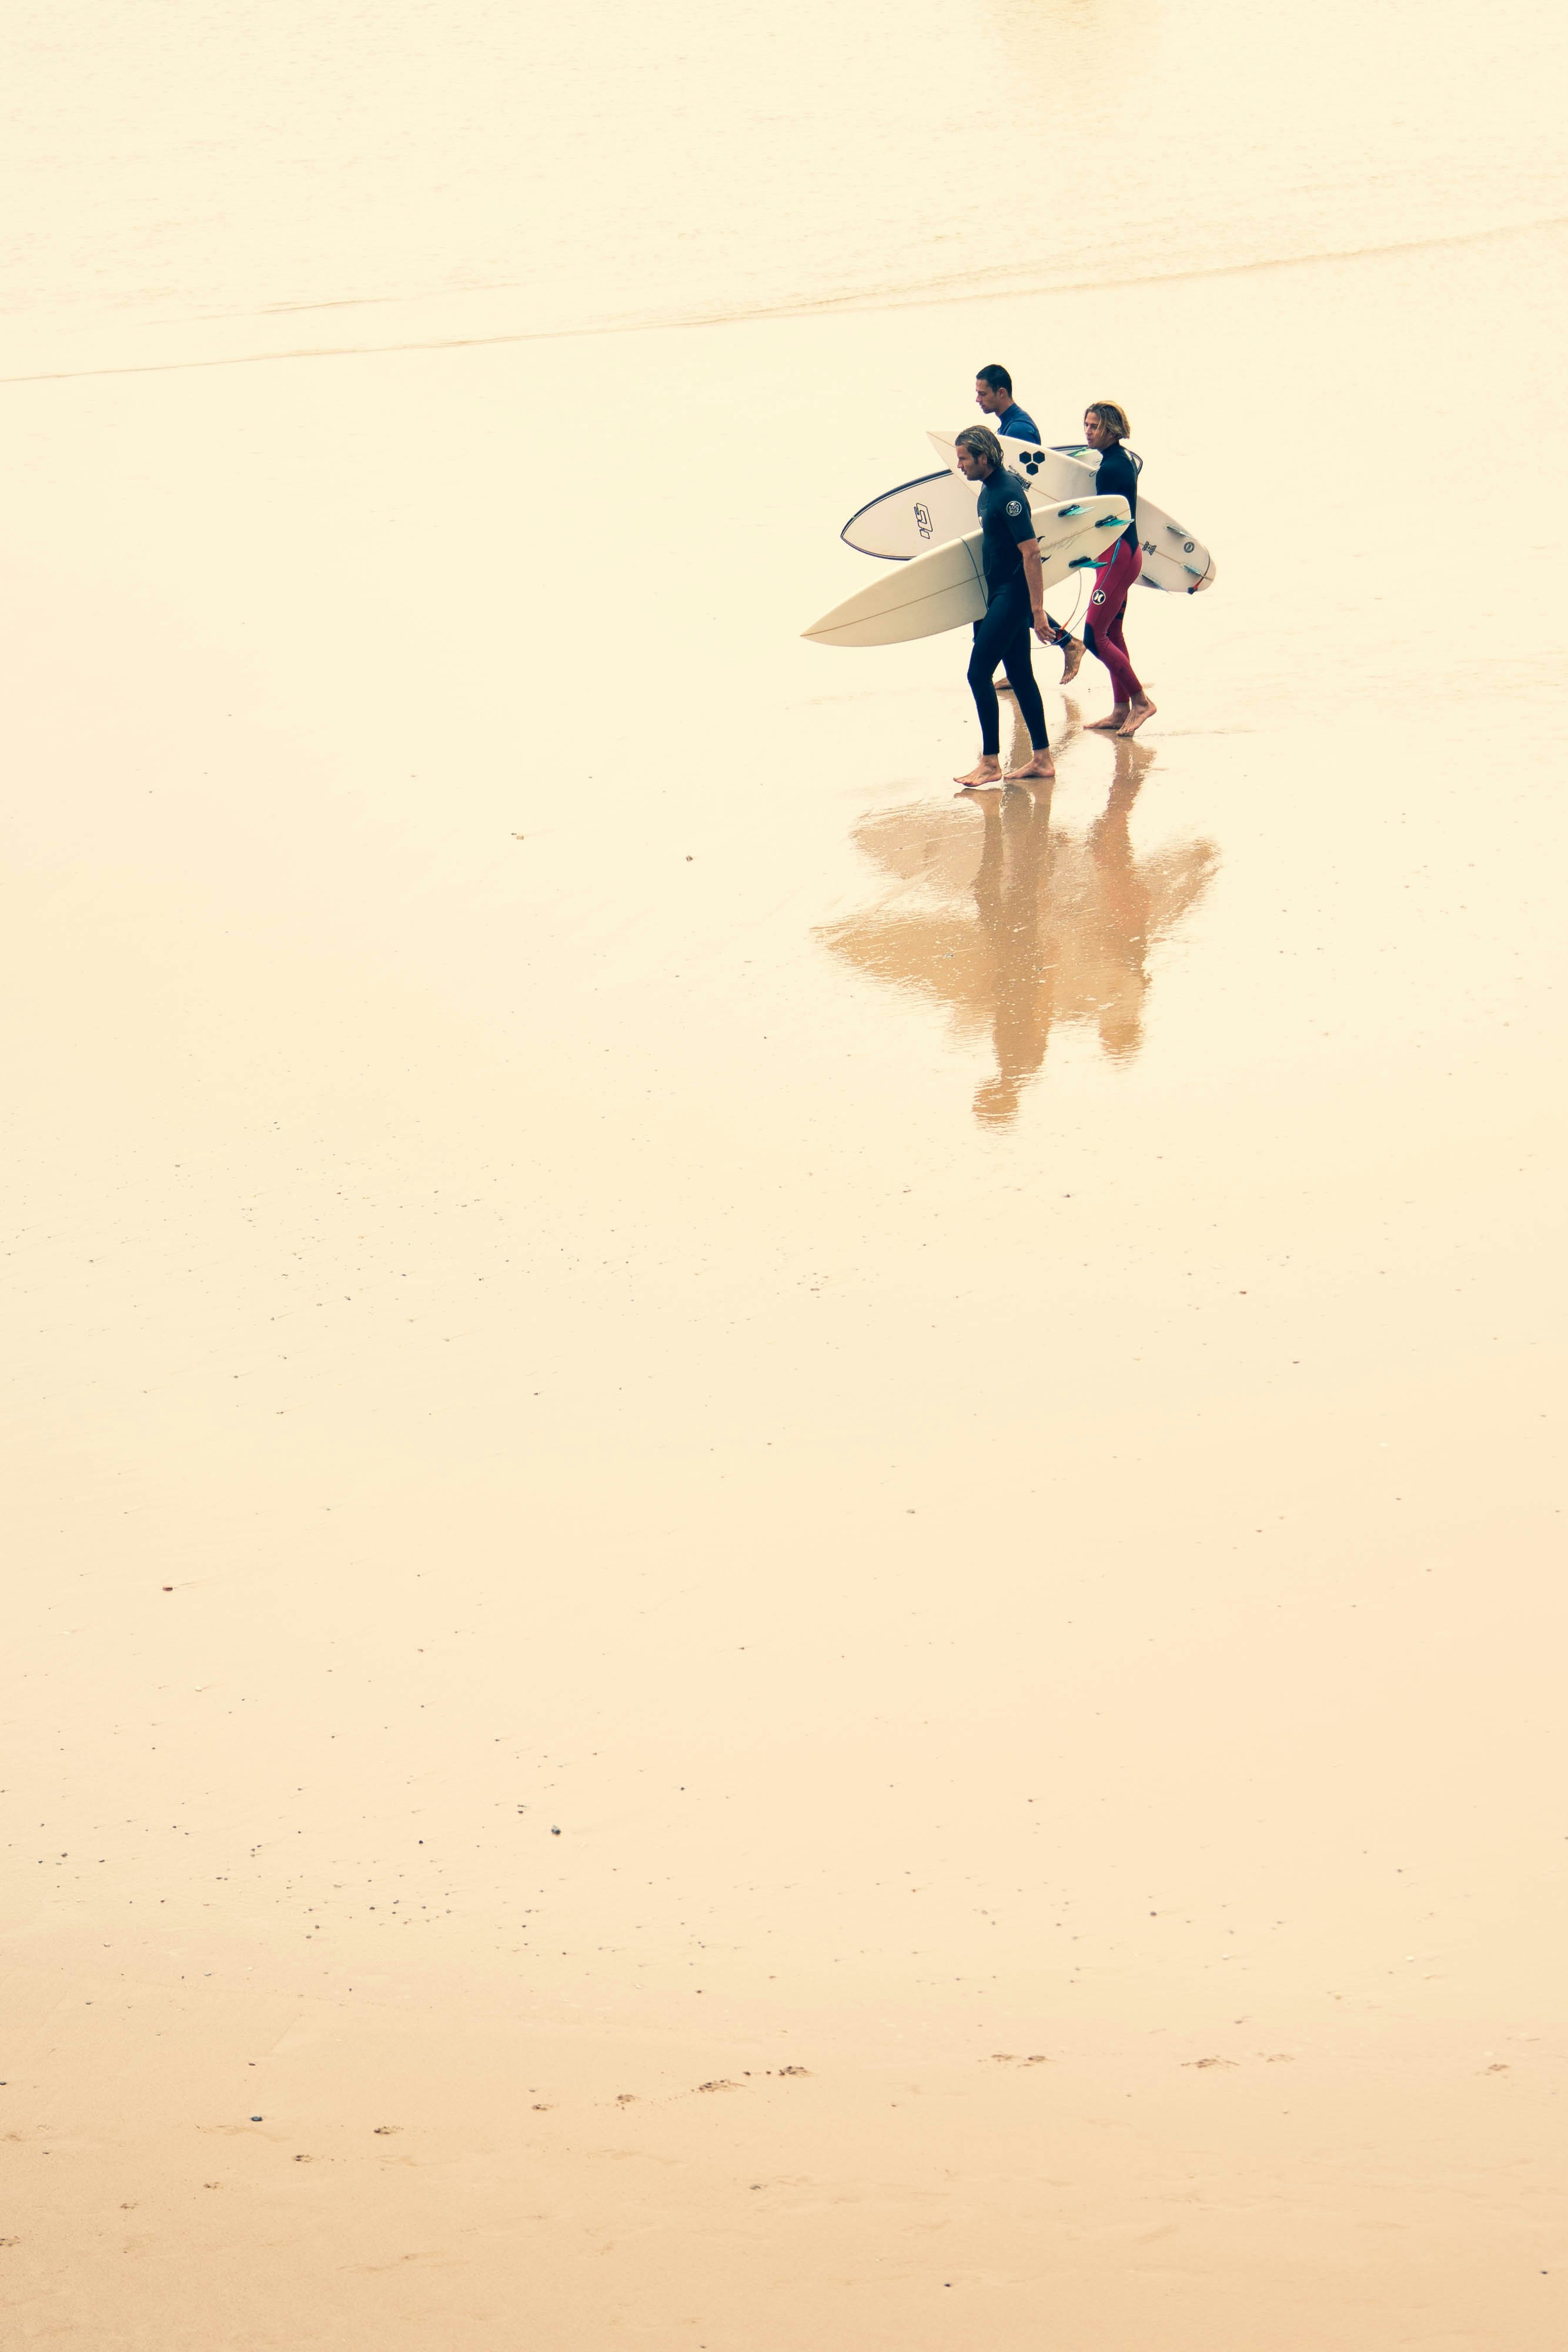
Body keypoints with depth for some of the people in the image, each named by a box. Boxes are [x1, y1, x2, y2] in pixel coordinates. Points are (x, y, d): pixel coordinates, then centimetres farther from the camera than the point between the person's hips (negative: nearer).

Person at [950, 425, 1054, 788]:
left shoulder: (1008, 493, -20)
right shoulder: (989, 489, 11)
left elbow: (1031, 552, -22)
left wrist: (1037, 609, -24)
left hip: (1012, 595, -10)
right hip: (1001, 593, 10)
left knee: (978, 673, -10)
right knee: (1019, 675, 12)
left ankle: (990, 763, -6)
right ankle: (1042, 759, 16)